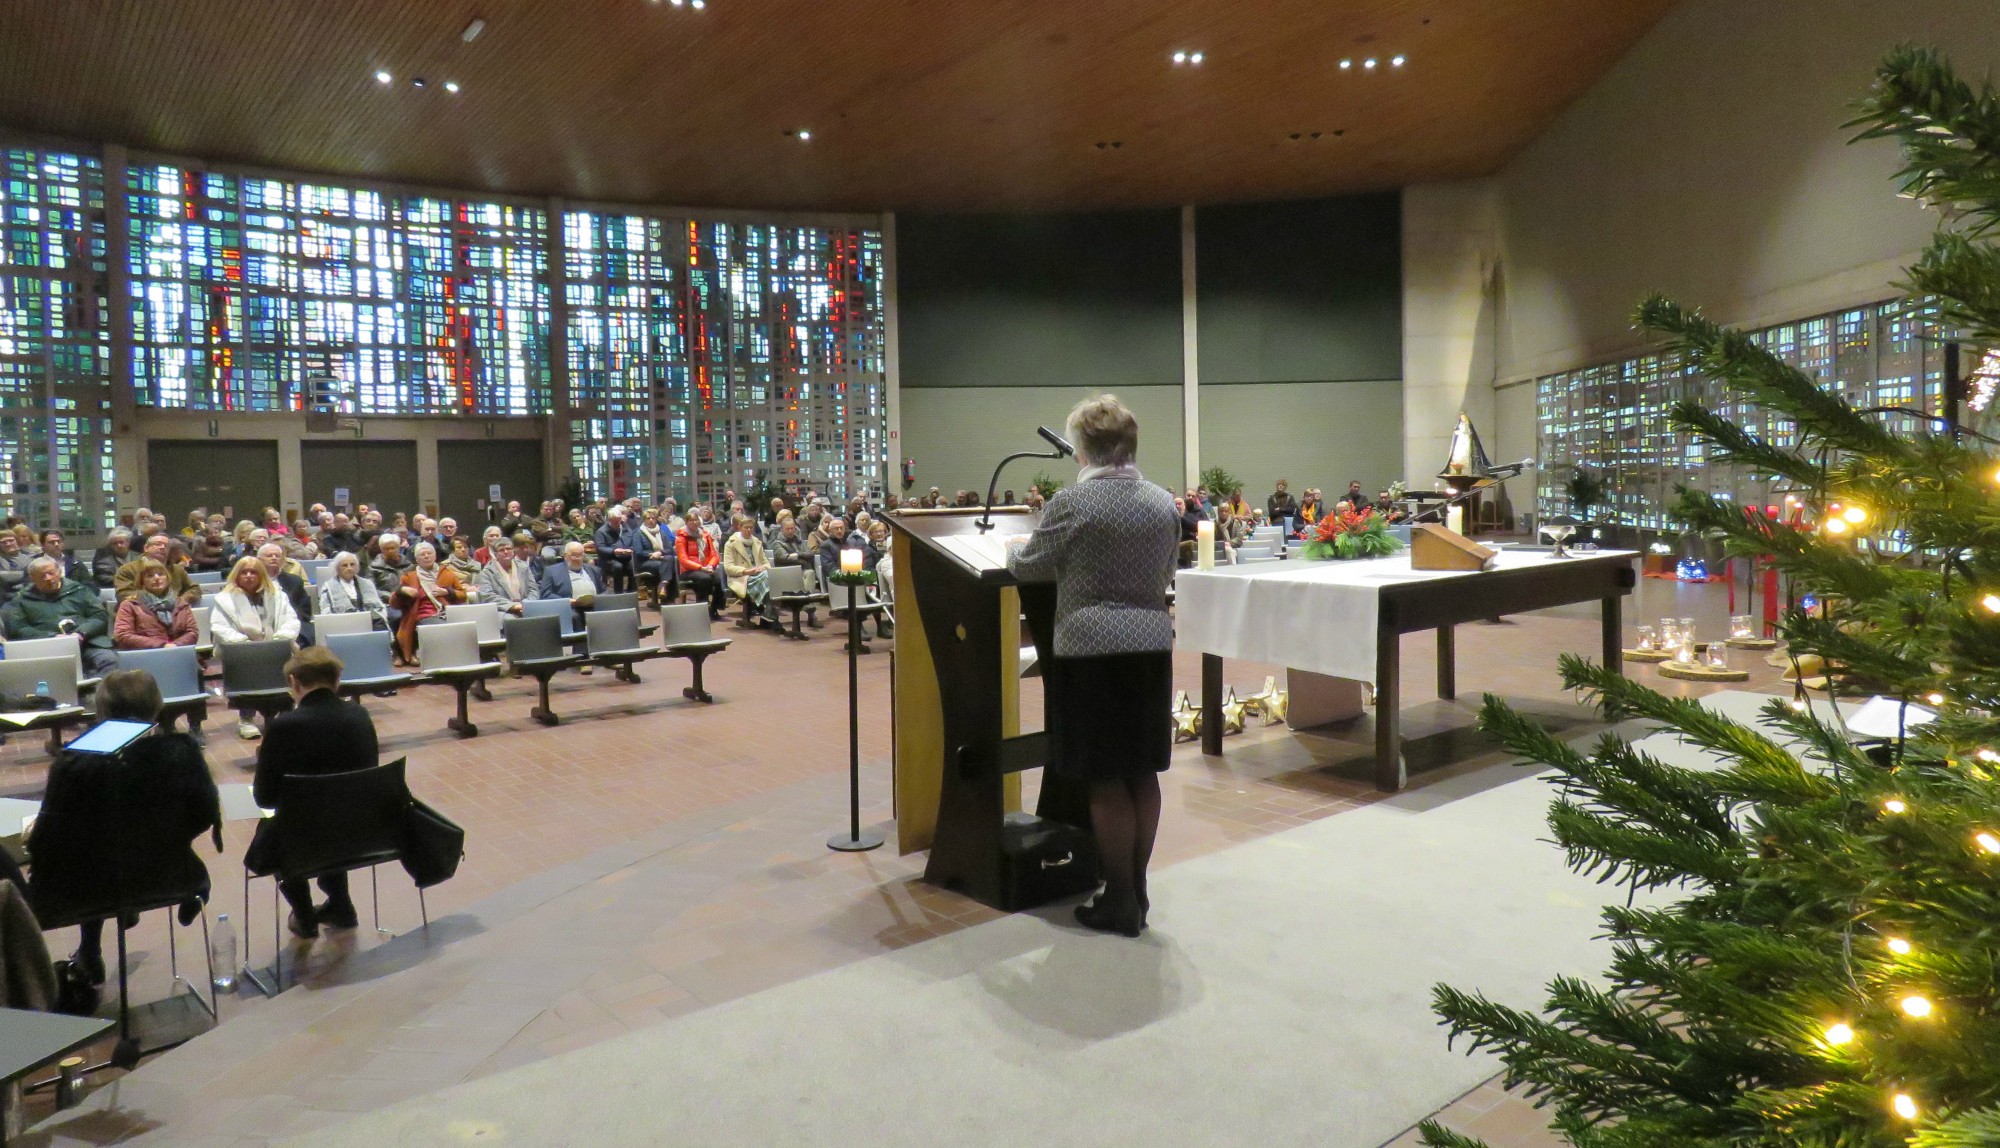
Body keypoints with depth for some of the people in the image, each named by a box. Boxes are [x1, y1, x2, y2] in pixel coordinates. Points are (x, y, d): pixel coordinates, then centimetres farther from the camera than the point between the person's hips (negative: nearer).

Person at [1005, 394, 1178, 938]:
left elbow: (1027, 566, -1)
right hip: (1151, 644, 6)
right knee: (1142, 774, 13)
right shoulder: (1164, 503, 6)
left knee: (1105, 780, 3)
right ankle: (1136, 892, 25)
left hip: (1091, 648, -6)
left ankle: (1120, 903, 13)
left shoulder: (1072, 501, -11)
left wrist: (1014, 552, 21)